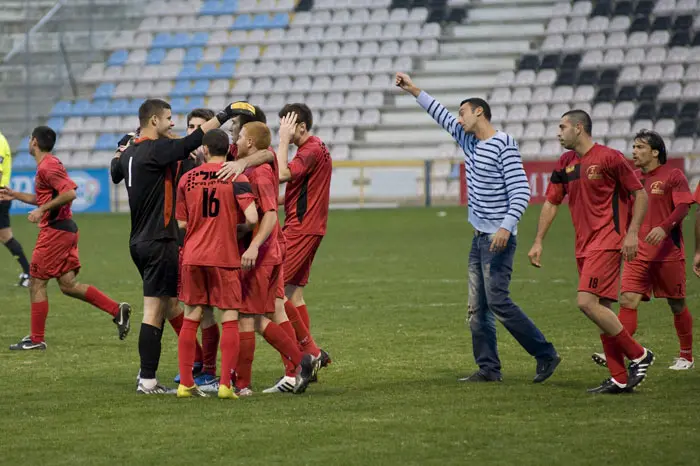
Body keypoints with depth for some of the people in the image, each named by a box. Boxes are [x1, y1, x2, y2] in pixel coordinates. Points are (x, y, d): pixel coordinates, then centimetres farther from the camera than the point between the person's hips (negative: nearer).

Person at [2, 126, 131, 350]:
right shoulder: (49, 164, 18)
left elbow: (69, 193, -25)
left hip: (55, 231, -10)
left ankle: (36, 339, 3)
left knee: (36, 282, -2)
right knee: (68, 285, 8)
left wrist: (42, 210, -21)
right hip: (65, 229, 10)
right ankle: (117, 310, 3)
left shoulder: (47, 167, -14)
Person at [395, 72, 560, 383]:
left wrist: (506, 227, -27)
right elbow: (443, 117, 26)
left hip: (499, 238, -9)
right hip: (480, 237, 9)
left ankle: (545, 355, -8)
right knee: (477, 308, 6)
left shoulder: (504, 145, -12)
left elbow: (521, 192, -18)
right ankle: (488, 368, 8)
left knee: (498, 301, -14)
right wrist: (414, 91, 25)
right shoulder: (470, 142, 13)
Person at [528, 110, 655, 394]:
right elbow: (551, 203, 18)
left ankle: (639, 355, -6)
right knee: (600, 309, 5)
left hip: (607, 242, -8)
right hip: (583, 247, 8)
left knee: (587, 302, -18)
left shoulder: (609, 158, -9)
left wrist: (632, 233, -13)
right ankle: (620, 379, 8)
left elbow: (639, 193, -6)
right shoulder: (565, 163, 13)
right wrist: (538, 242, 12)